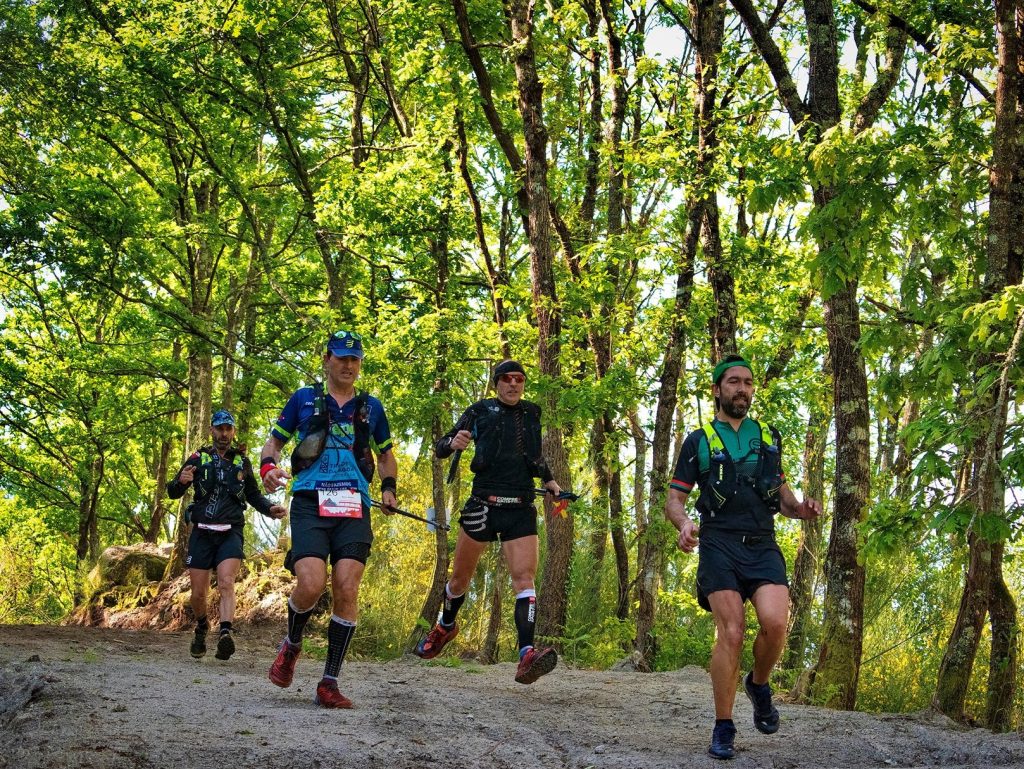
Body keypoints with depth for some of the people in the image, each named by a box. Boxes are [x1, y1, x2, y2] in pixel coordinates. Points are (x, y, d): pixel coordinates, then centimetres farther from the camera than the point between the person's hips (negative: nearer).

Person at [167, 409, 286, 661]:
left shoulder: (242, 461, 11)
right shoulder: (198, 459, 5)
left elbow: (253, 495, 22)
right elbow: (173, 493, 2)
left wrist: (270, 508, 1)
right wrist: (181, 481, -22)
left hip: (230, 533, 0)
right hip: (202, 533, 0)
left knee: (226, 583, -22)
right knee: (198, 593, 3)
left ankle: (225, 633, -38)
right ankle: (202, 628, 32)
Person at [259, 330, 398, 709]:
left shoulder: (370, 407, 18)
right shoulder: (304, 398, 12)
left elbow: (386, 452, 29)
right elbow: (275, 440, 18)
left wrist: (389, 487, 12)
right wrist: (269, 466, -3)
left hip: (354, 508, 2)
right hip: (310, 503, -2)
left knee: (347, 591, -10)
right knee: (311, 584, -21)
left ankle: (329, 685, -3)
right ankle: (291, 645, 12)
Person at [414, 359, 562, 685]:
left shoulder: (531, 414, 13)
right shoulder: (480, 411, 2)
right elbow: (440, 448, 2)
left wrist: (548, 479, 17)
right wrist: (453, 443, -20)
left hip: (521, 510, 2)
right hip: (483, 505, -2)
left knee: (524, 577, -16)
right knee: (460, 576, 11)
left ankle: (527, 657, -29)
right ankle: (445, 626, 43)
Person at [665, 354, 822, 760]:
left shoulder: (768, 437, 18)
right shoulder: (699, 441, 8)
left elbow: (782, 497, 23)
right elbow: (674, 500, 8)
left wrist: (802, 508, 0)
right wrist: (684, 522, -15)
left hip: (763, 545, 2)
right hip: (720, 545, -2)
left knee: (775, 622, -21)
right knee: (731, 632, -14)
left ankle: (759, 685, 10)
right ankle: (723, 729, -2)